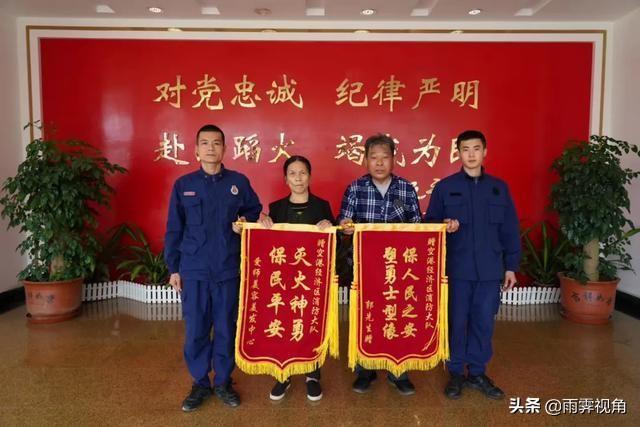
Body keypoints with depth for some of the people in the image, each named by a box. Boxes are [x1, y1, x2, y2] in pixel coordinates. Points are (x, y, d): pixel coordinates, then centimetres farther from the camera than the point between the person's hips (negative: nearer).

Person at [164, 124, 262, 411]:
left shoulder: (239, 182, 1)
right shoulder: (183, 185, 2)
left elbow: (255, 212, 13)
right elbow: (173, 230, 5)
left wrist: (247, 222, -10)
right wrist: (173, 268, 3)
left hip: (229, 270, 0)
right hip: (193, 271, 0)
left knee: (226, 329, 10)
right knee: (195, 331, 8)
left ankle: (223, 382, 27)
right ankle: (200, 384, 26)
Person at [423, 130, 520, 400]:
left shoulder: (499, 187, 6)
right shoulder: (444, 187, 0)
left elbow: (510, 231, 8)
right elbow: (429, 225, 3)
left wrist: (511, 266, 6)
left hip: (490, 269, 2)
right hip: (456, 268, -2)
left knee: (484, 322, 10)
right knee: (456, 322, 7)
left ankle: (477, 372, 26)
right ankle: (455, 373, 23)